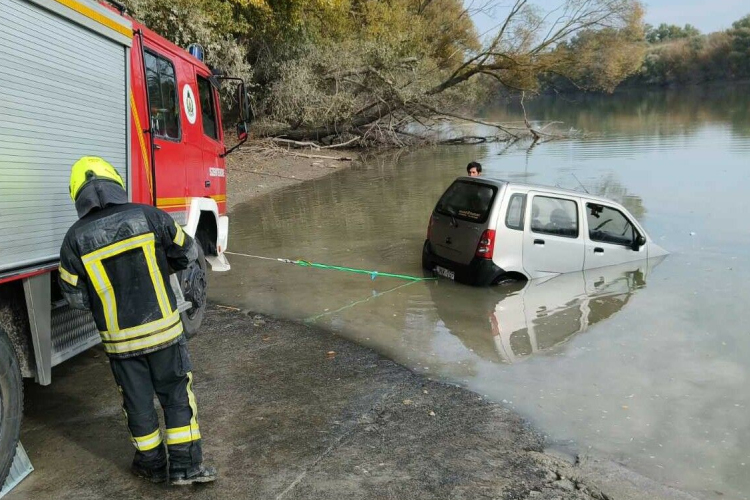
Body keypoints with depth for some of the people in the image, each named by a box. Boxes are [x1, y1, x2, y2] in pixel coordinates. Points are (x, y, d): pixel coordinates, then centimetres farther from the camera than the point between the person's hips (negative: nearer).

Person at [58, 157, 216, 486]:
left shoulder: (75, 239, -8)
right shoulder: (148, 216, -10)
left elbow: (77, 298, -2)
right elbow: (187, 254, 2)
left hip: (120, 339, 1)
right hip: (163, 329, -1)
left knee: (138, 403, 16)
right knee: (177, 396, 12)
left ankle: (152, 465, 30)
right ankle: (186, 466, 16)